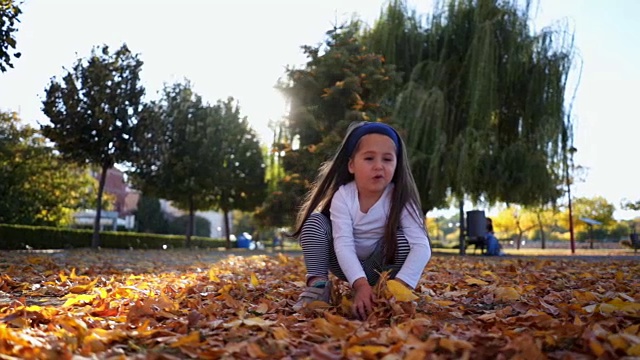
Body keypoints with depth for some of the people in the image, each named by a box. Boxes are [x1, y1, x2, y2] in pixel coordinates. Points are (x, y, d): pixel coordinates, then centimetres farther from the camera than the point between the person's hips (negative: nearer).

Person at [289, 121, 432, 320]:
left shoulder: (400, 200, -23)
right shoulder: (343, 196, -22)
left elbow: (422, 247, -34)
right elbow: (343, 245, -31)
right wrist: (360, 285, -47)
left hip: (378, 269, 0)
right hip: (346, 265, 1)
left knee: (401, 238, -30)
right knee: (314, 220, -20)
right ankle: (318, 284, -18)